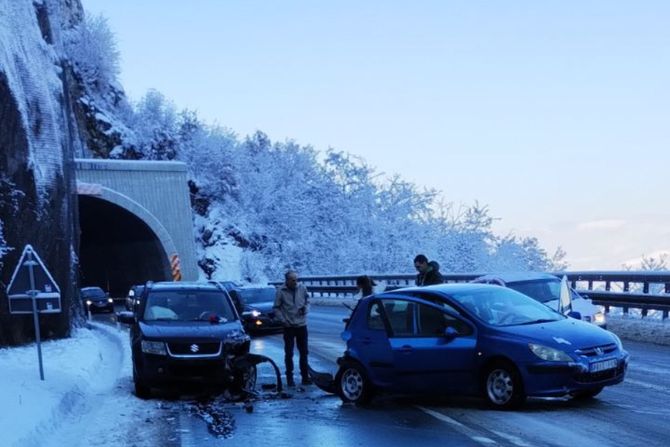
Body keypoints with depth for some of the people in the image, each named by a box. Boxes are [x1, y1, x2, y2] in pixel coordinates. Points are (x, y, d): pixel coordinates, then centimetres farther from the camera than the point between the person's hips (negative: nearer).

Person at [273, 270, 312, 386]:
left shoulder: (302, 288, -1)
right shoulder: (281, 291, -9)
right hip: (288, 327, -3)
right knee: (289, 353, 4)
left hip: (302, 325, 3)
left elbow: (308, 301, 12)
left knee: (303, 352, 10)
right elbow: (276, 308, -3)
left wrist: (305, 308, -9)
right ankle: (289, 378, 12)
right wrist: (283, 320, -12)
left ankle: (305, 376, 19)